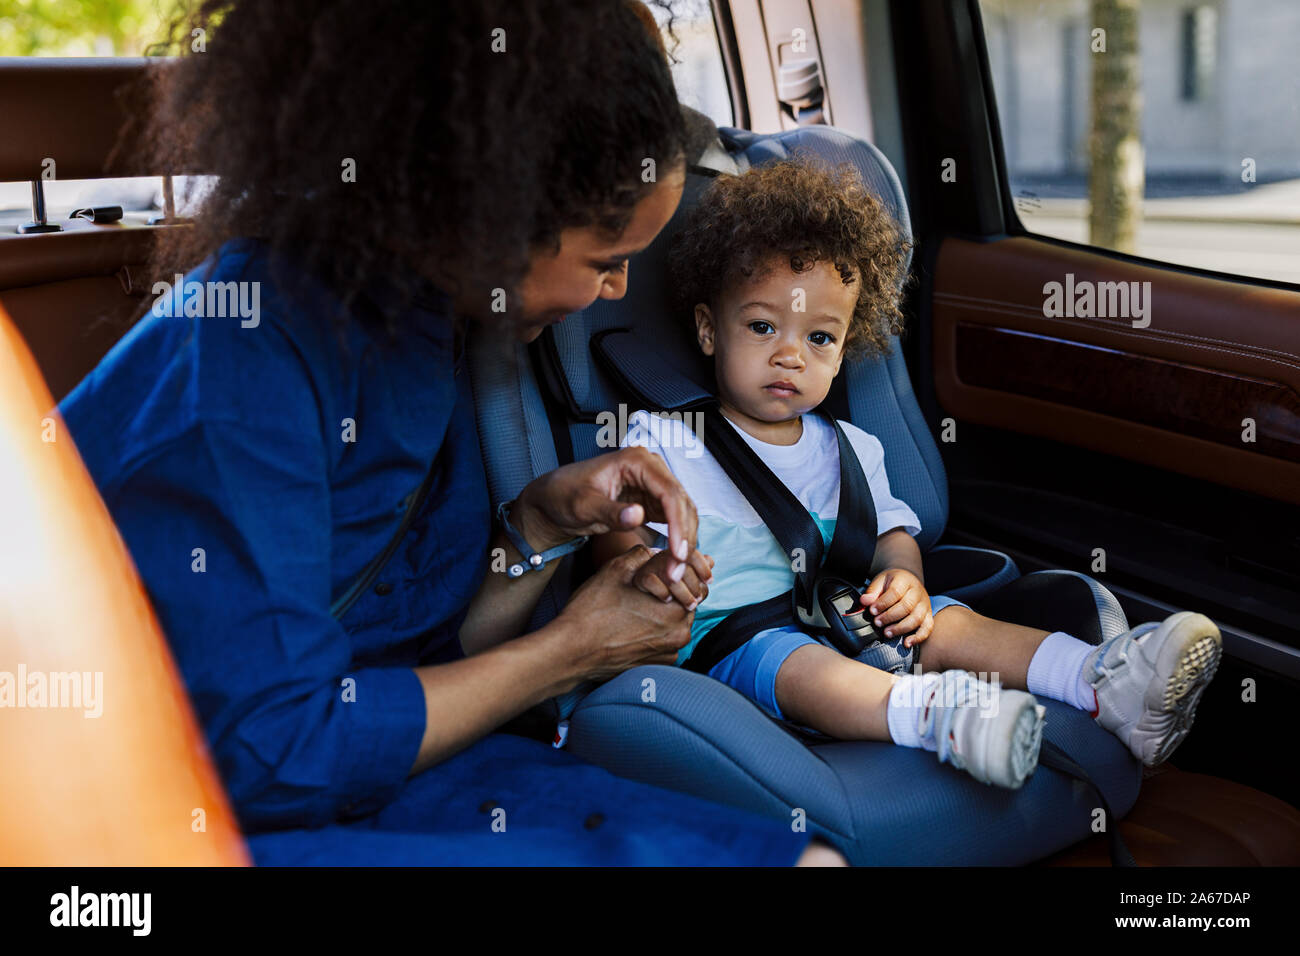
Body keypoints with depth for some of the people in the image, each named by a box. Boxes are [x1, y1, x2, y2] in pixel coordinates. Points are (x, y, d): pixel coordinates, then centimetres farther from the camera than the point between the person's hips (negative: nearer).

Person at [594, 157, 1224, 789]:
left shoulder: (850, 451, 21)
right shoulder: (663, 440, 5)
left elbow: (891, 534, 21)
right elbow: (616, 535, -4)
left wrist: (903, 576, -5)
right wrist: (647, 569, -29)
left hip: (844, 621, 5)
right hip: (724, 633, -5)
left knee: (942, 621, -20)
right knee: (791, 662, -38)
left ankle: (1102, 680, -33)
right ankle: (934, 714, -62)